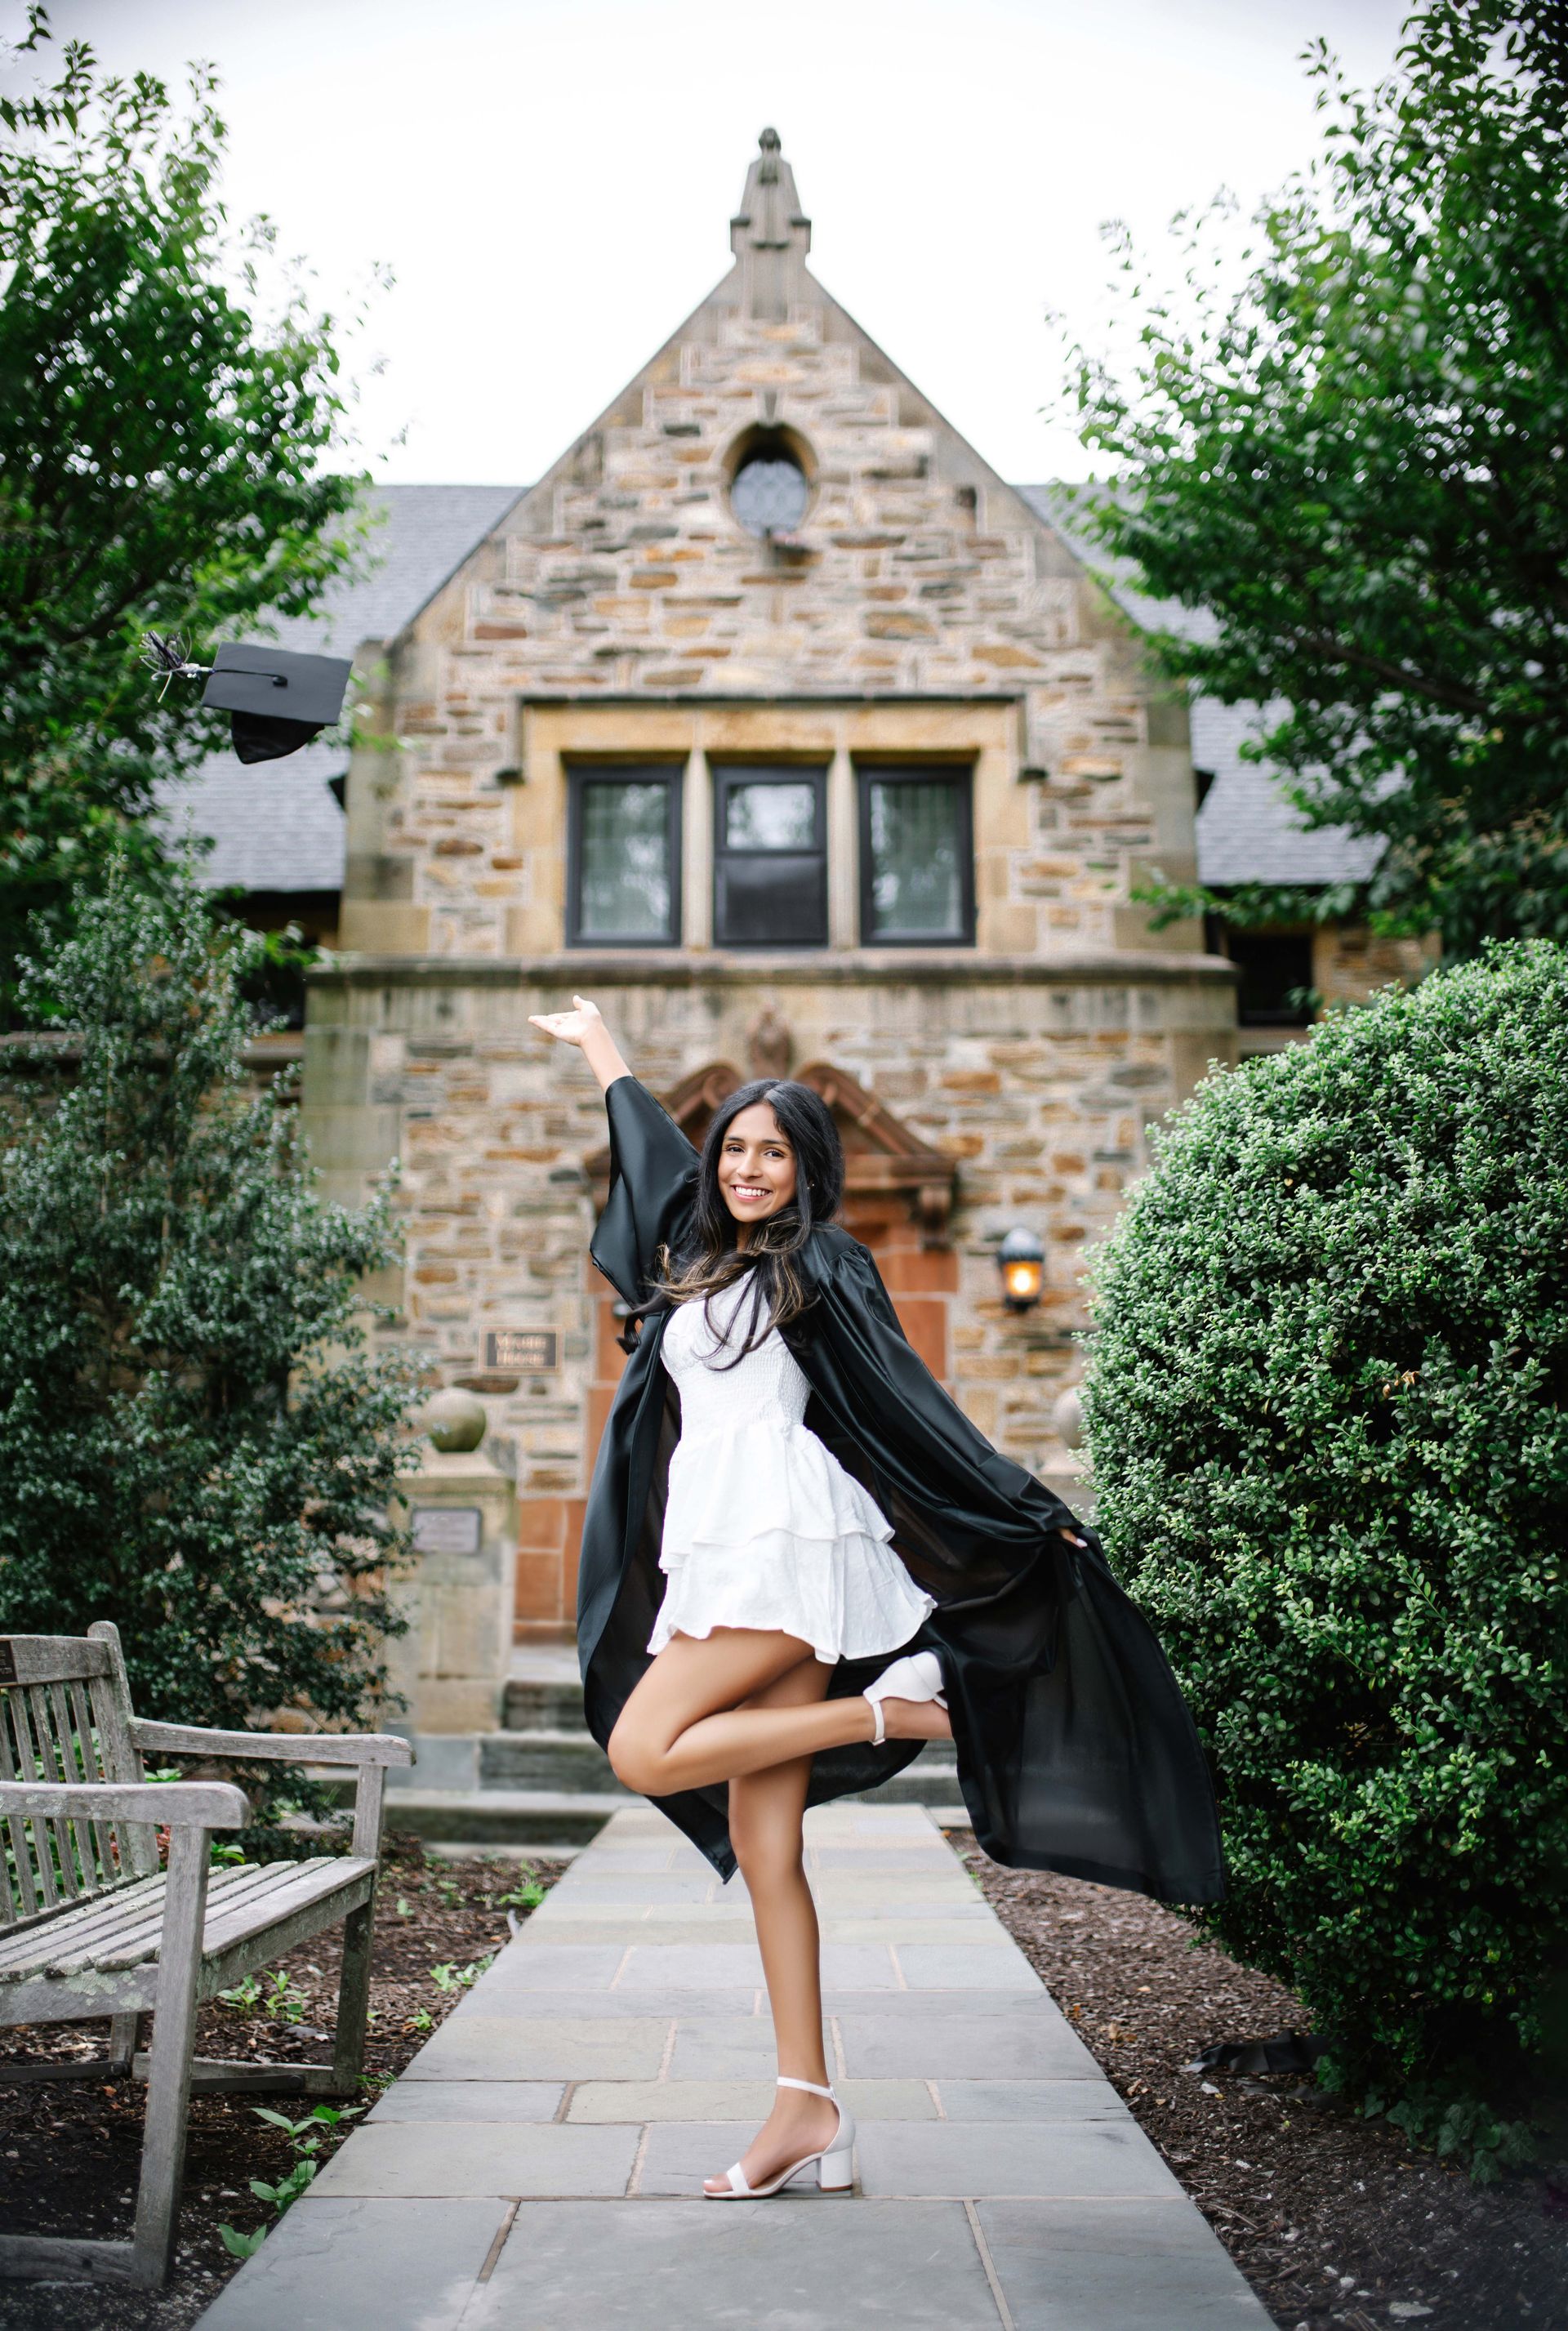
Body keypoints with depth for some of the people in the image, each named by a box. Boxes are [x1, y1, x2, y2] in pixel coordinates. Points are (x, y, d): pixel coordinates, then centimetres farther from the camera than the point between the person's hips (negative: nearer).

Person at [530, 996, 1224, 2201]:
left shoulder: (822, 1266, 2)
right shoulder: (699, 1253, 20)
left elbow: (912, 1399, 0)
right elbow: (656, 1143, 36)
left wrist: (1033, 1511, -2)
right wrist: (594, 1041, 49)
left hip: (783, 1547, -7)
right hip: (717, 1556, 7)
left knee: (644, 1751, -20)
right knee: (762, 1848, 2)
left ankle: (887, 1710, -7)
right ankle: (809, 2109, 4)